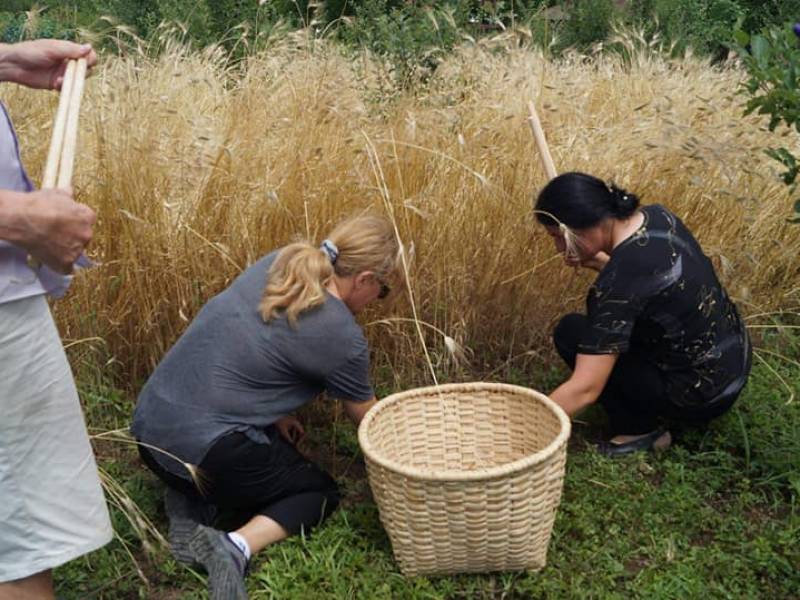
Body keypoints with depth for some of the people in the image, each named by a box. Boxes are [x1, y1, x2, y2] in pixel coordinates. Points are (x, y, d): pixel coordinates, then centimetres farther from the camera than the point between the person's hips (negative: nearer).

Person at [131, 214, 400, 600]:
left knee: (277, 447, 32)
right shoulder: (341, 336, -11)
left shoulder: (278, 263, 5)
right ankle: (239, 545, -11)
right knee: (321, 492, 15)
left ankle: (186, 507, 8)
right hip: (201, 449, -7)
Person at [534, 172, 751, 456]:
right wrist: (597, 262, 0)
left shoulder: (617, 282, -29)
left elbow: (584, 389, -29)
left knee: (571, 333, -8)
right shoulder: (656, 216, -5)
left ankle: (642, 429, 0)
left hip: (702, 398, -8)